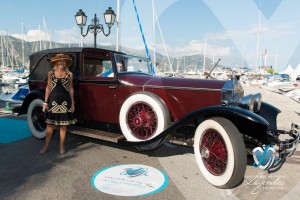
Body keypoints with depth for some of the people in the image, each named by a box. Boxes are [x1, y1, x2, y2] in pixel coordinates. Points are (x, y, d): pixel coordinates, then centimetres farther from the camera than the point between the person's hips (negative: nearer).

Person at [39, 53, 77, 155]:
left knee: (63, 124, 5)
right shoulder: (50, 73, 5)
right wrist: (45, 102, 1)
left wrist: (72, 103, 6)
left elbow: (71, 89, 7)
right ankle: (46, 146, 16)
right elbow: (48, 87, 6)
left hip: (65, 101, 0)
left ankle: (62, 146, 17)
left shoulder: (69, 74, 3)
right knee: (50, 123, 4)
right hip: (53, 100, 0)